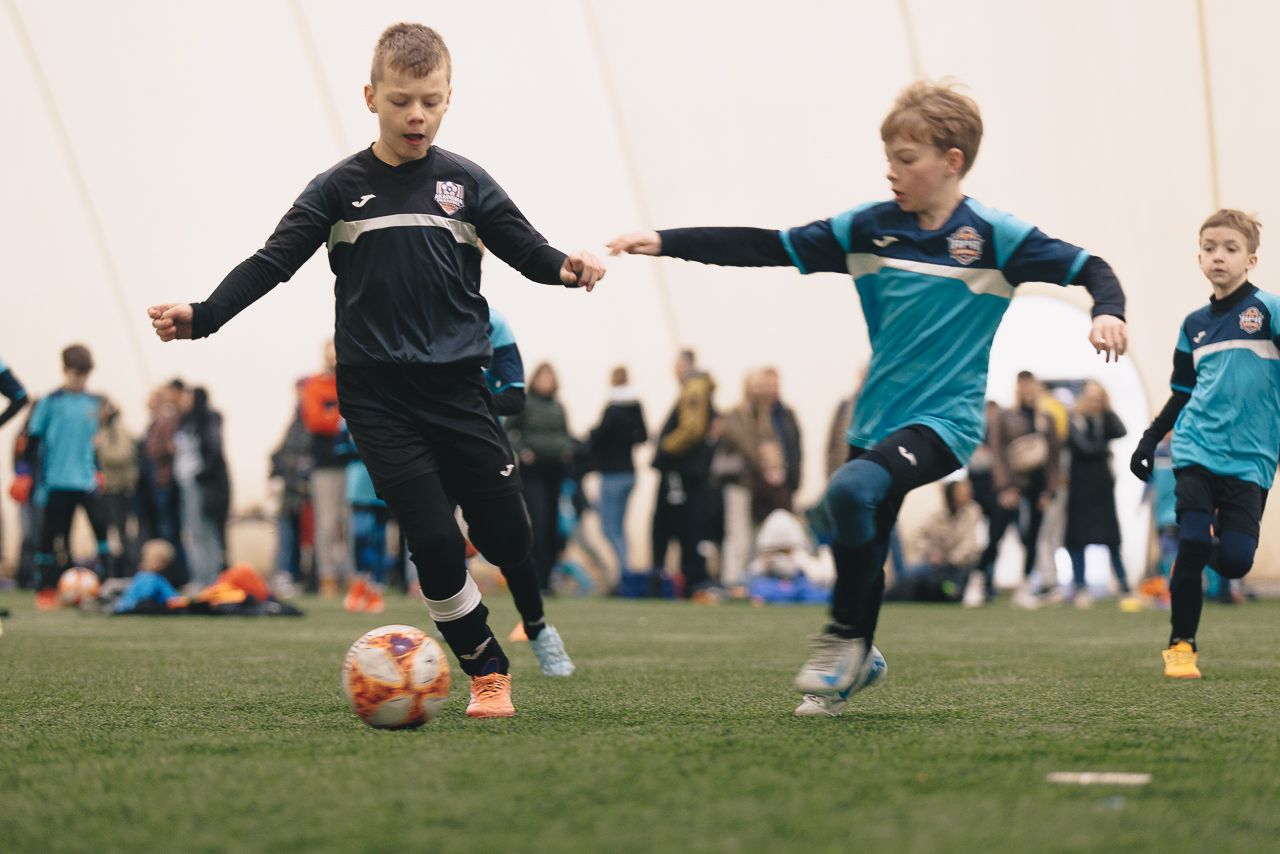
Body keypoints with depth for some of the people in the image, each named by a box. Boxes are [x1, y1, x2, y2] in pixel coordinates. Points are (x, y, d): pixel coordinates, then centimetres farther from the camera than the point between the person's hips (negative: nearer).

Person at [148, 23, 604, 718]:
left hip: (457, 385, 1)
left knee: (509, 541, -1)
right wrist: (200, 317, -13)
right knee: (434, 541, -11)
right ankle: (486, 673, 8)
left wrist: (567, 268, -18)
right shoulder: (341, 189, 3)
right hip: (377, 394, -1)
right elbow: (273, 262, 0)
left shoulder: (463, 183, 7)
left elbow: (527, 249, 5)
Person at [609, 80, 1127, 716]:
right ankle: (852, 666, 32)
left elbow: (1088, 268, -5)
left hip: (945, 419, -5)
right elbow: (765, 248, 2)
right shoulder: (869, 229, 3)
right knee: (864, 551, 9)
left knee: (852, 489, -29)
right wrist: (664, 243, -3)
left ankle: (845, 636, -10)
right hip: (876, 419, 5)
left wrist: (1108, 311, -28)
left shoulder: (995, 238, -7)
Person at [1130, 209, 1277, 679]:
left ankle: (1213, 548, 28)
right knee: (1191, 547, -9)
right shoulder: (1194, 324, 12)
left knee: (1234, 561, -9)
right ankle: (1181, 646, 5)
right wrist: (1149, 441, 17)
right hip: (1196, 451, 3)